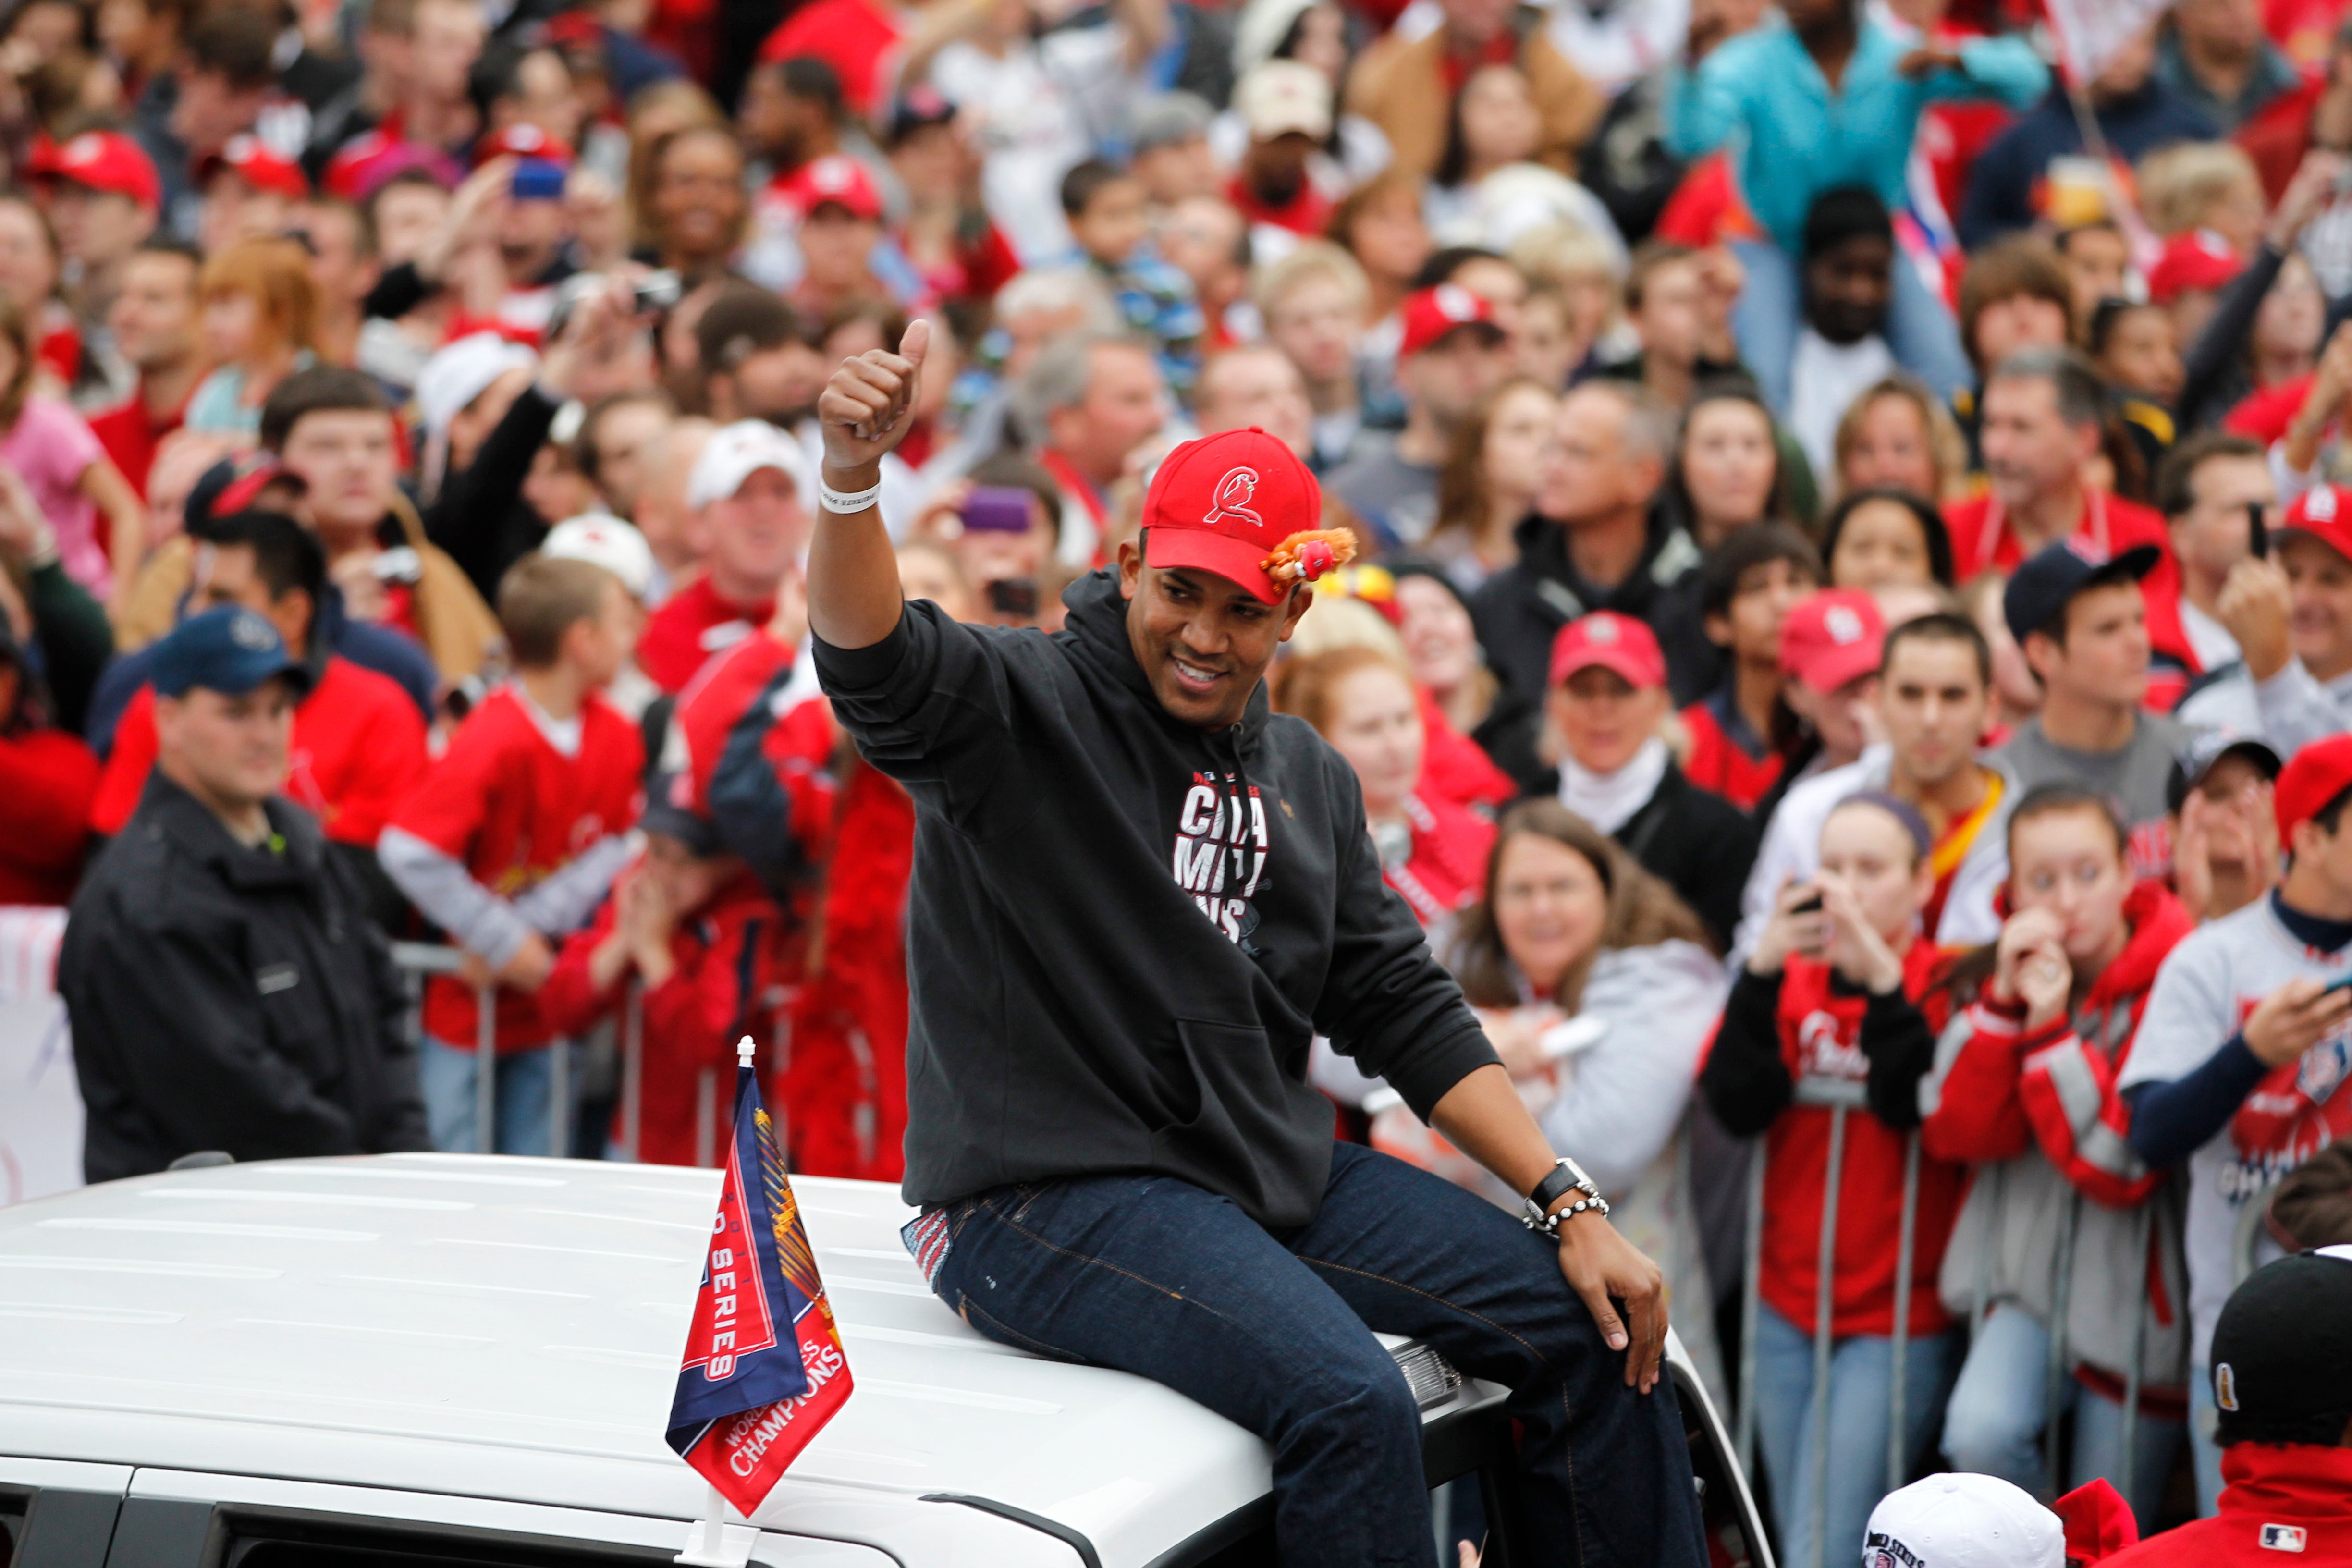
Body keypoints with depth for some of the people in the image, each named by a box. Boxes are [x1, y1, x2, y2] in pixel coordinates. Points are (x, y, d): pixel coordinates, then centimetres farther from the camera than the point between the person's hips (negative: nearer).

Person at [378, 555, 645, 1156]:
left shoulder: (616, 739, -1)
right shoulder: (497, 743, -22)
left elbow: (613, 853, -1)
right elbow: (407, 852, -26)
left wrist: (535, 928, -16)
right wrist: (506, 944, -19)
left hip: (545, 1005, 6)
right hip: (463, 1005, -6)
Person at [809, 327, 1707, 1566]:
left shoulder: (1308, 780, 14)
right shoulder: (1021, 709, -7)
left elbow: (1405, 1011, 14)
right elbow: (873, 663, -28)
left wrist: (1572, 1206, 5)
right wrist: (850, 476, -49)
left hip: (1273, 1171, 8)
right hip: (1052, 1187, -7)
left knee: (1593, 1329, 2)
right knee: (1348, 1399, -30)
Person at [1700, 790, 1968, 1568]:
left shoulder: (1945, 982, -5)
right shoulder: (1791, 977, 7)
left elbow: (1916, 1104, -20)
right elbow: (1735, 1104, -7)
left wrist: (1881, 978, -27)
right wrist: (1764, 971, -18)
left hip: (1897, 1316, -5)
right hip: (1790, 1303, 5)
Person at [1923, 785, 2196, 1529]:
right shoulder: (2011, 970, 2)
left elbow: (2123, 1166, -19)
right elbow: (1953, 1134, -7)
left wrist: (2052, 1028, -23)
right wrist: (2003, 1005, -17)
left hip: (2134, 1296, -3)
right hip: (2028, 1273, 3)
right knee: (1982, 1432, -24)